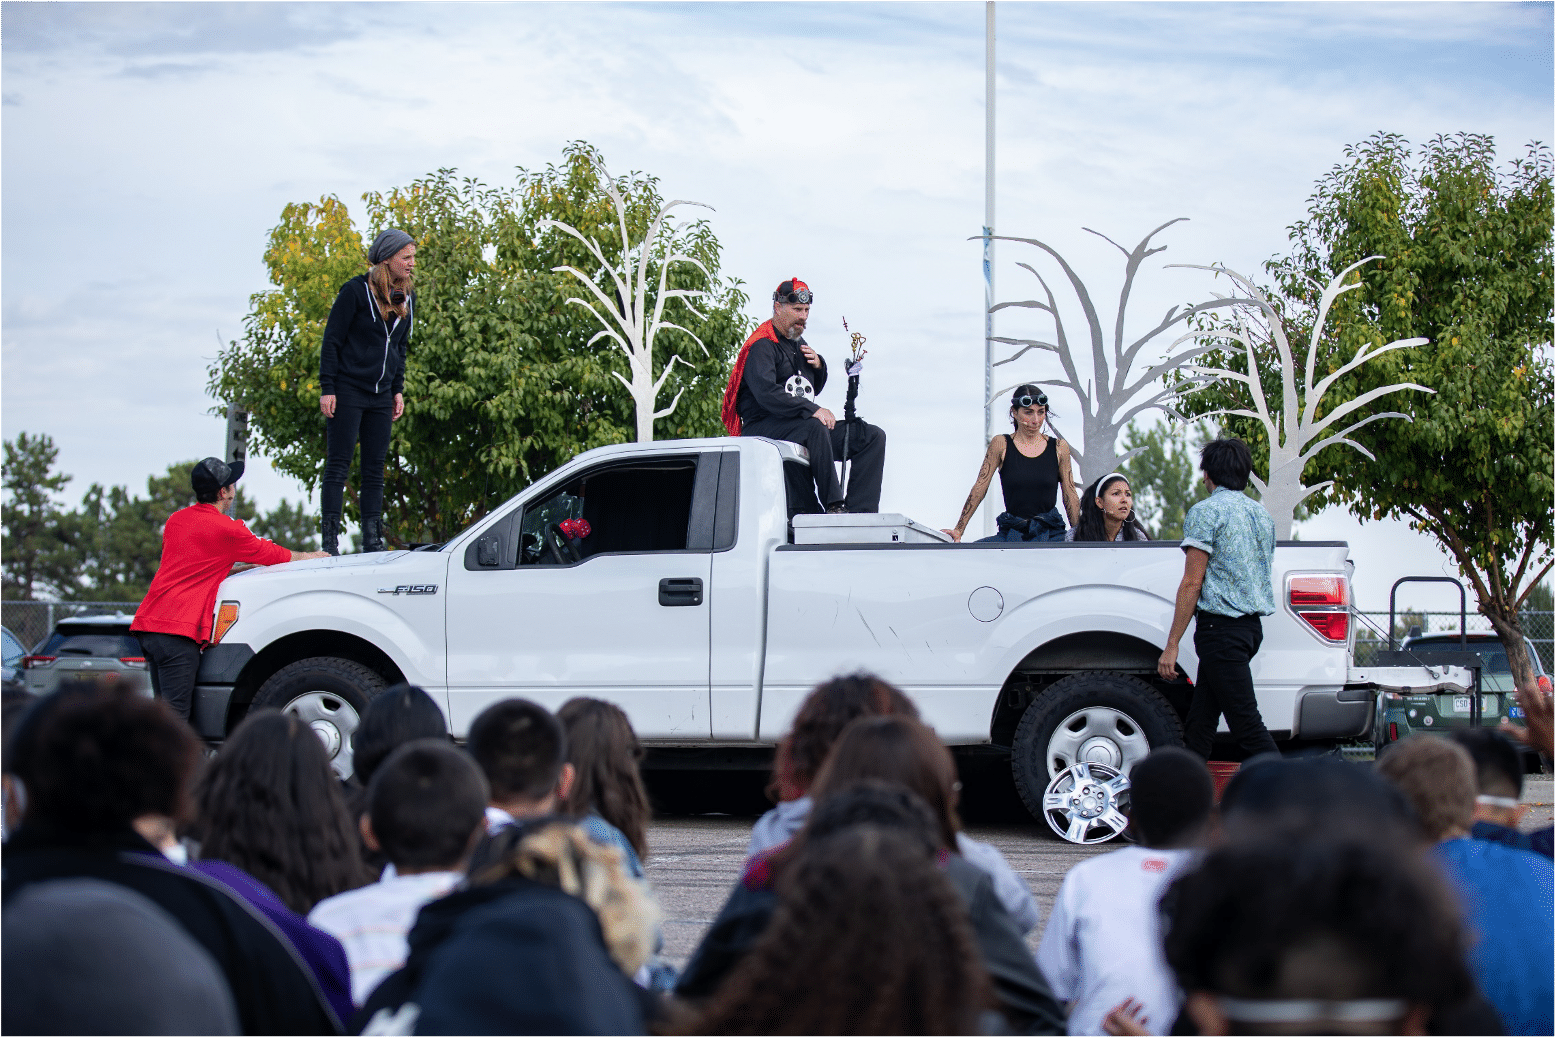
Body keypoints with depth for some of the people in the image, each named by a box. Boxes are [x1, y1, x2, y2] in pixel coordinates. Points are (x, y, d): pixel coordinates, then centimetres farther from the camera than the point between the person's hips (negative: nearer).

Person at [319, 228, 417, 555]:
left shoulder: (406, 298, 10)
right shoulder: (356, 291, -9)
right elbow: (332, 341, -7)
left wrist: (398, 390, 13)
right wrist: (327, 389, -11)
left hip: (381, 396, 6)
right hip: (347, 392, -6)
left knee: (375, 469, 5)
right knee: (338, 465, -5)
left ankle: (373, 541, 6)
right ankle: (330, 542, -4)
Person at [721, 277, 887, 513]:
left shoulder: (798, 344, 21)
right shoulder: (761, 346, -8)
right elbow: (767, 394, -24)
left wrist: (818, 365, 6)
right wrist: (812, 410, -29)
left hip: (802, 427, 9)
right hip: (763, 427, -9)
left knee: (873, 437, -6)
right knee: (815, 428, -40)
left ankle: (859, 510, -21)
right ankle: (833, 505, -38)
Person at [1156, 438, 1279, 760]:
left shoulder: (1206, 512, -8)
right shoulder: (1262, 514, 17)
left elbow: (1192, 583, -13)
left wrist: (1172, 644, -11)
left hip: (1220, 626, -8)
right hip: (1253, 624, 8)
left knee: (1246, 722, -10)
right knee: (1200, 721, 11)